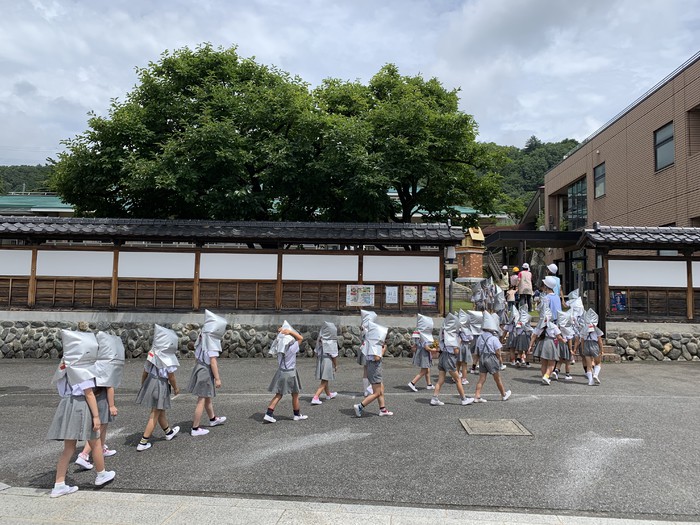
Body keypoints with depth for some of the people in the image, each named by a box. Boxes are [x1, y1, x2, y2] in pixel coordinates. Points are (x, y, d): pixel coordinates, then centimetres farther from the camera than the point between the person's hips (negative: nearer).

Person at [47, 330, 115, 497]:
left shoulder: (66, 366, 5)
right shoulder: (82, 370, -17)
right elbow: (89, 394, -17)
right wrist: (96, 416, -14)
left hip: (67, 405, 8)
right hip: (81, 407, -8)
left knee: (69, 447, 14)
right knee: (96, 443, 12)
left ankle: (59, 485, 14)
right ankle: (101, 475, 28)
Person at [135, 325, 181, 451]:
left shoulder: (153, 353, -1)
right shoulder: (168, 358, -19)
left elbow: (145, 371, 7)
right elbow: (171, 376, -12)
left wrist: (143, 384, 20)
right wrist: (175, 388, 4)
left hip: (149, 382, 7)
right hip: (161, 385, -7)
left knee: (160, 411, 23)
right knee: (155, 414, 5)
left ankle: (168, 432, 44)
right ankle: (143, 442, 7)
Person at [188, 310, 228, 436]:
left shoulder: (203, 336, 3)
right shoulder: (211, 341, -22)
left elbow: (197, 355, 10)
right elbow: (213, 361, -23)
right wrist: (217, 378, -17)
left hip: (200, 368, 9)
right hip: (206, 371, -9)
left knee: (208, 397, 24)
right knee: (202, 400, 2)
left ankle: (213, 419, 42)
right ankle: (195, 428, 11)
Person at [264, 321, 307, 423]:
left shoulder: (279, 346, -4)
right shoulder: (294, 346, -16)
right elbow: (300, 338, 0)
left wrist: (281, 332, 3)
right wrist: (290, 331, -10)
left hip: (280, 372, 5)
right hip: (290, 373, -5)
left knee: (278, 395, 12)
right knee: (295, 395, 12)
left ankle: (268, 414, 4)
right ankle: (297, 415, 25)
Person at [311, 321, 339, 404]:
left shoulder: (320, 340, -2)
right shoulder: (332, 342, -17)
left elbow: (316, 352, 5)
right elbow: (334, 355, -12)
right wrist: (336, 365, 0)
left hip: (320, 360, 7)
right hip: (328, 361, -6)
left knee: (324, 380, 22)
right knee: (324, 382, -1)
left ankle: (329, 394, 44)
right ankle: (315, 398, -12)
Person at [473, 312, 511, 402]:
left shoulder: (480, 338, 2)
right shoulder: (494, 339, -15)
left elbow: (477, 351, 7)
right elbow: (497, 352, -13)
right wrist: (499, 359, 3)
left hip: (482, 358, 5)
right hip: (491, 358, -5)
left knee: (481, 379, 6)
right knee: (497, 379, 12)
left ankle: (477, 396, 1)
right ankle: (504, 394, 30)